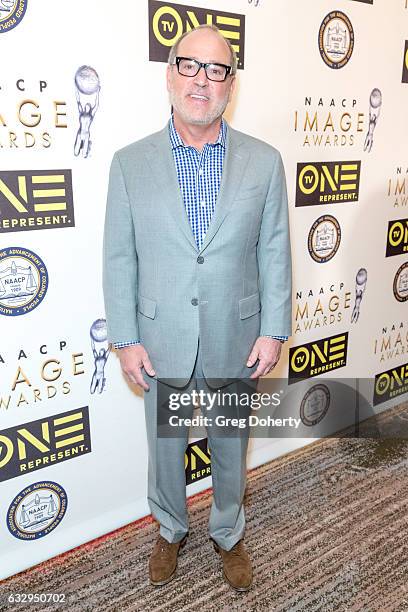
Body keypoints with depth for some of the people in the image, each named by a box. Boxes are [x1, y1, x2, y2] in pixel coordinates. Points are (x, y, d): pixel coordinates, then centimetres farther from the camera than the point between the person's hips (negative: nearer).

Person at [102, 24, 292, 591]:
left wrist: (273, 331, -5)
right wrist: (126, 339, -5)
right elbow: (119, 260, -3)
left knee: (230, 448, 19)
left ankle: (228, 534, 46)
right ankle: (171, 530, 47)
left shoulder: (265, 162, -3)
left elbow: (275, 253, -1)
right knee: (166, 448, 19)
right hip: (162, 342, 0)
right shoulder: (130, 163, -4)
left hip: (236, 340, 1)